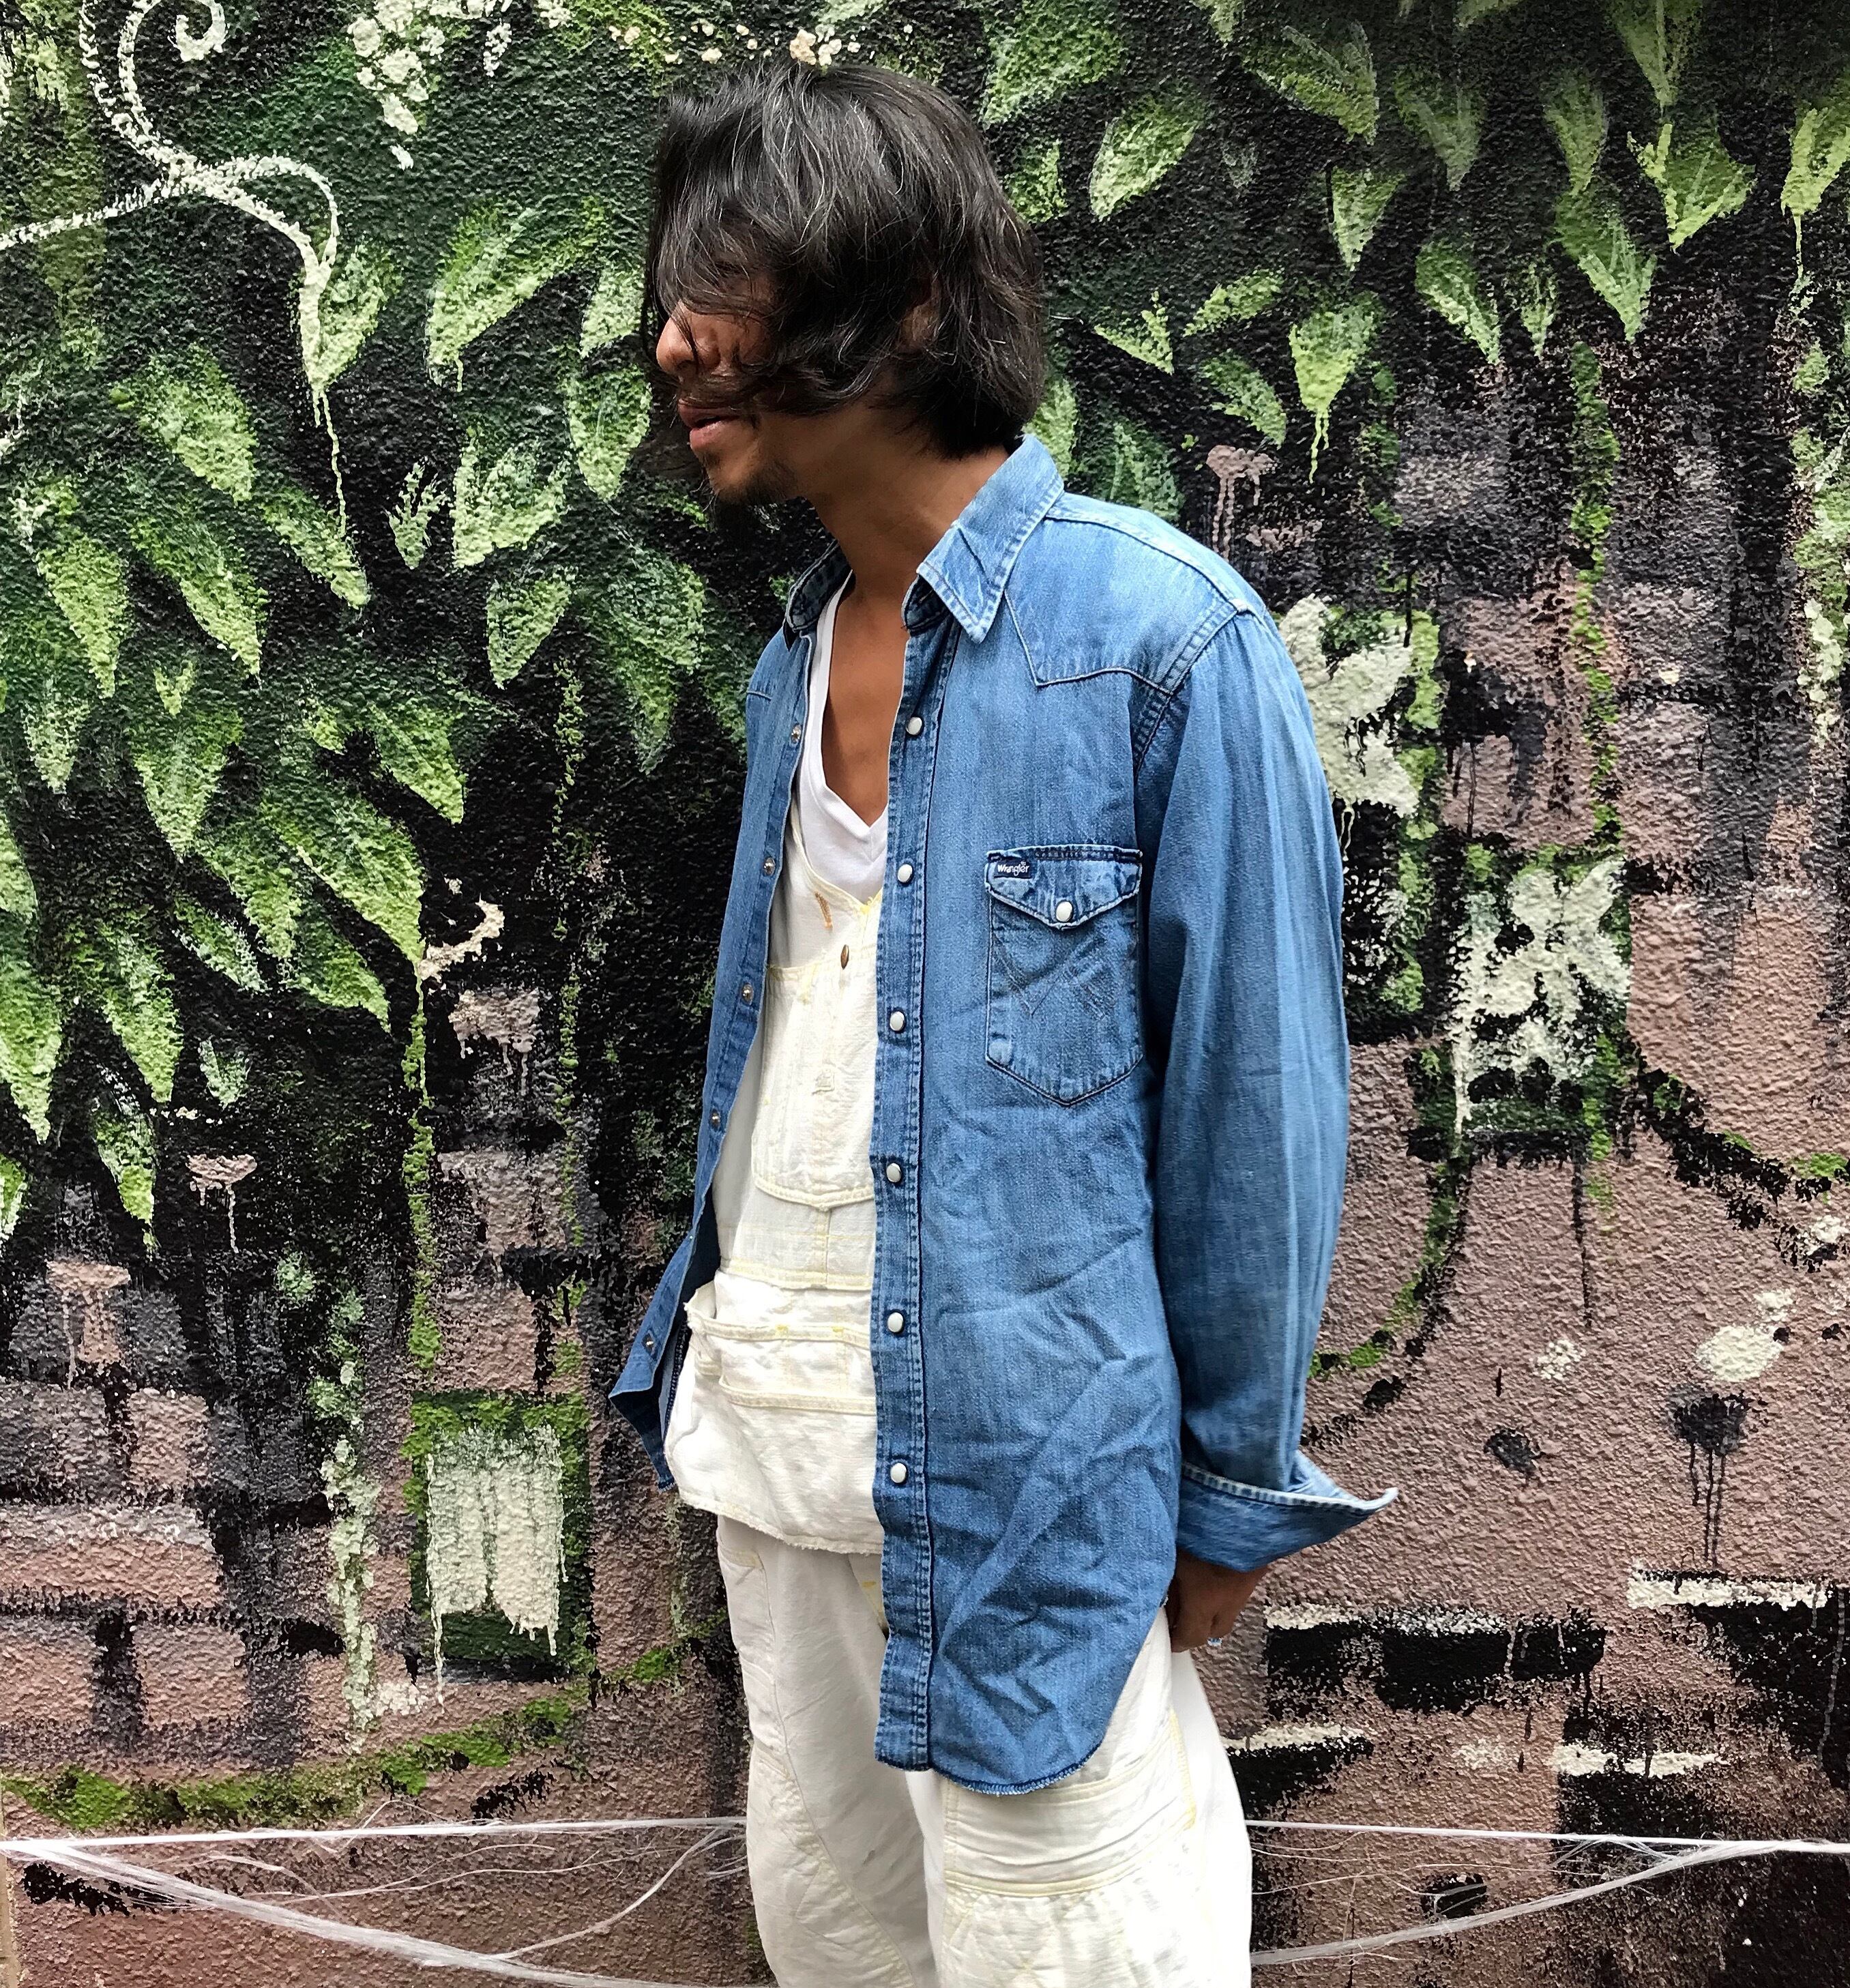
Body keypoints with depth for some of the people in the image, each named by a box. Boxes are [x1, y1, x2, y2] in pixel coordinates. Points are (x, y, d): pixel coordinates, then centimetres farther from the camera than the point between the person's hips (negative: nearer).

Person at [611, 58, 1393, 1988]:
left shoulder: (1163, 635, -15)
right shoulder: (796, 657, 7)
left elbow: (1256, 1092, -12)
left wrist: (1234, 1485, -8)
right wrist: (705, 1331, 13)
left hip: (1022, 1459, -7)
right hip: (767, 1424, 7)